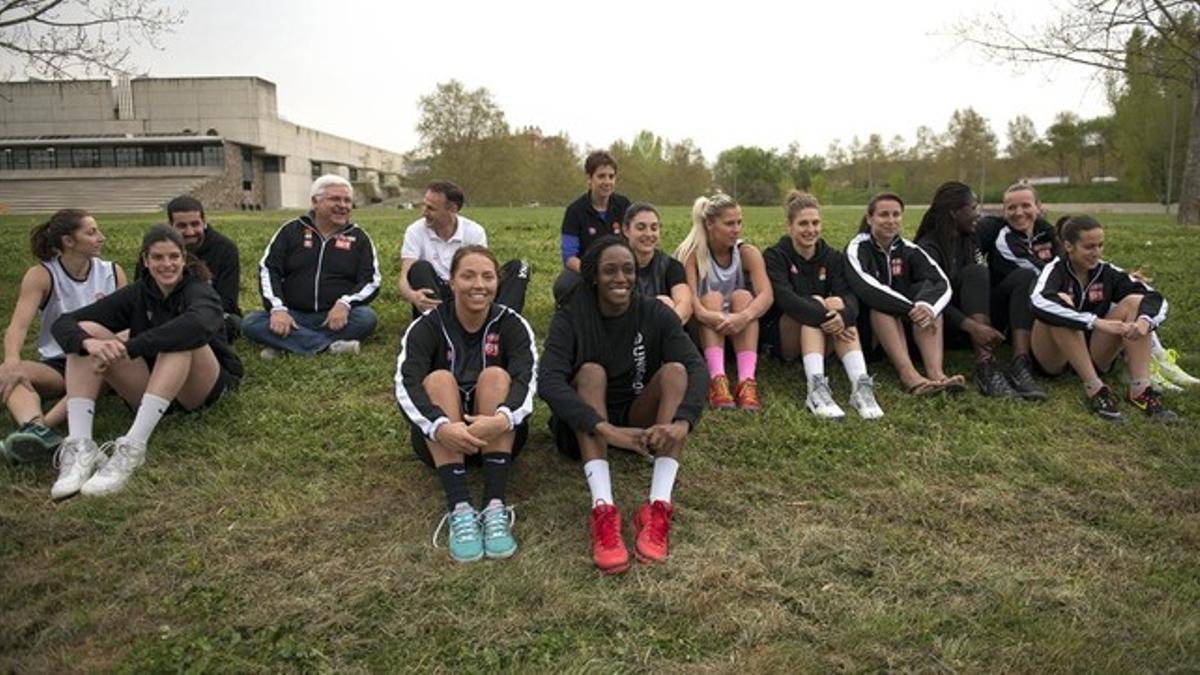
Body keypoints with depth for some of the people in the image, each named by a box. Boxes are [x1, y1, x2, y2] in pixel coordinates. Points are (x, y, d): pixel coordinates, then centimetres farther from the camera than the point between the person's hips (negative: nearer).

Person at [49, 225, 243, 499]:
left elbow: (198, 324, -38)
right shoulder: (136, 294, 3)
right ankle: (78, 446, -28)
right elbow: (64, 323, -7)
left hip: (202, 389, -4)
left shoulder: (199, 291, -10)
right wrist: (88, 343, -31)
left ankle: (132, 447, -42)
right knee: (84, 332, -11)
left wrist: (128, 348, -41)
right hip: (149, 389, 5)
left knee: (181, 337, -32)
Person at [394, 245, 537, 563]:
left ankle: (495, 507, -37)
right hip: (441, 438, 0)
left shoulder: (511, 324, -6)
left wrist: (503, 419, -45)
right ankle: (459, 510, -40)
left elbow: (527, 380, -23)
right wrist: (440, 427, -43)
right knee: (438, 379, -27)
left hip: (497, 435, 0)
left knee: (495, 375, -26)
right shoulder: (427, 326, -7)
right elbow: (406, 386, -23)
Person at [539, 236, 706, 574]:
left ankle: (659, 506, -38)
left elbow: (696, 368, -22)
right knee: (591, 371, -29)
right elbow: (548, 380, -30)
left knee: (675, 370, -23)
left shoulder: (656, 314, -7)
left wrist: (682, 422, -44)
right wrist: (606, 429, -45)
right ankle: (602, 508, -45)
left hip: (639, 422, 2)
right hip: (585, 428, -1)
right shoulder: (571, 317, -13)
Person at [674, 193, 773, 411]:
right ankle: (717, 379, -44)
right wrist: (709, 315, -47)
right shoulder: (692, 253, -11)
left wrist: (744, 317, -43)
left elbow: (767, 294, -22)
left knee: (742, 296, -25)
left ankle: (747, 381, -40)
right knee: (712, 297, -27)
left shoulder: (747, 252, -6)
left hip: (741, 333, 2)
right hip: (702, 332, -1)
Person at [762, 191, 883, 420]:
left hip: (822, 340, 3)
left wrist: (843, 316, -37)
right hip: (779, 337, -3)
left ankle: (861, 385, -42)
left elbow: (848, 295, -14)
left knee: (840, 310, -26)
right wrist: (824, 317, -39)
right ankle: (816, 388, -47)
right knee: (814, 303, -29)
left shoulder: (833, 257, 4)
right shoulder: (774, 257, -7)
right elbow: (785, 298, -26)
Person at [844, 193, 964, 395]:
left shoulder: (909, 250, 4)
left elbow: (943, 282, -13)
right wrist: (911, 310, -36)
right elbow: (865, 287, -29)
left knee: (927, 295, -20)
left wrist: (927, 307, -35)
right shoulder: (857, 249, -8)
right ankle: (907, 373, -47)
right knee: (881, 303, -31)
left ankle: (936, 372, -37)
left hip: (905, 327, 4)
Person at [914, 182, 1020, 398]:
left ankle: (986, 367, -37)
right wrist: (973, 327, -34)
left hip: (967, 316, 5)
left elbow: (980, 284, 3)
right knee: (974, 274, -25)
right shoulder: (928, 247, -12)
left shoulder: (970, 240, 10)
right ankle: (984, 367, -39)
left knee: (976, 273, -20)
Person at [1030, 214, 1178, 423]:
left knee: (1135, 301, -11)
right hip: (1054, 359, -4)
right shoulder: (1055, 270, -11)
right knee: (1061, 301, -29)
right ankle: (1095, 390, -32)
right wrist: (1097, 322, -39)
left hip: (1092, 358, 4)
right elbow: (1039, 303, -33)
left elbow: (1155, 298, -6)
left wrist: (1145, 320, -30)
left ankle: (1140, 389, -24)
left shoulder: (1107, 272, 2)